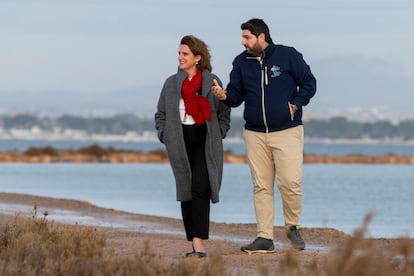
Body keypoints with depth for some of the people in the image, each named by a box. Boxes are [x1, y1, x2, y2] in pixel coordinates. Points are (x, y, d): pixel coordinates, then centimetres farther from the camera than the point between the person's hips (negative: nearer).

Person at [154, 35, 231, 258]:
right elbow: (160, 114, 17)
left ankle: (198, 240, -19)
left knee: (201, 188, -14)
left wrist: (218, 135, 0)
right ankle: (190, 241, 12)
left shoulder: (212, 82, 4)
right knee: (185, 190, 5)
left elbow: (224, 112, 10)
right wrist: (165, 136, 4)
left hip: (205, 141, -3)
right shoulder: (171, 83, 10)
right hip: (180, 142, 3)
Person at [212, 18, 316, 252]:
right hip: (255, 134, 4)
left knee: (290, 182, -12)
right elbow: (237, 94, 9)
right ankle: (265, 238, 5)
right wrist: (224, 95, -13)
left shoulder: (288, 55, -3)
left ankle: (293, 227, 10)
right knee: (261, 187, 2)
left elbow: (309, 83, 4)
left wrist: (295, 105, -7)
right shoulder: (241, 62, 7)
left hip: (287, 131, -4)